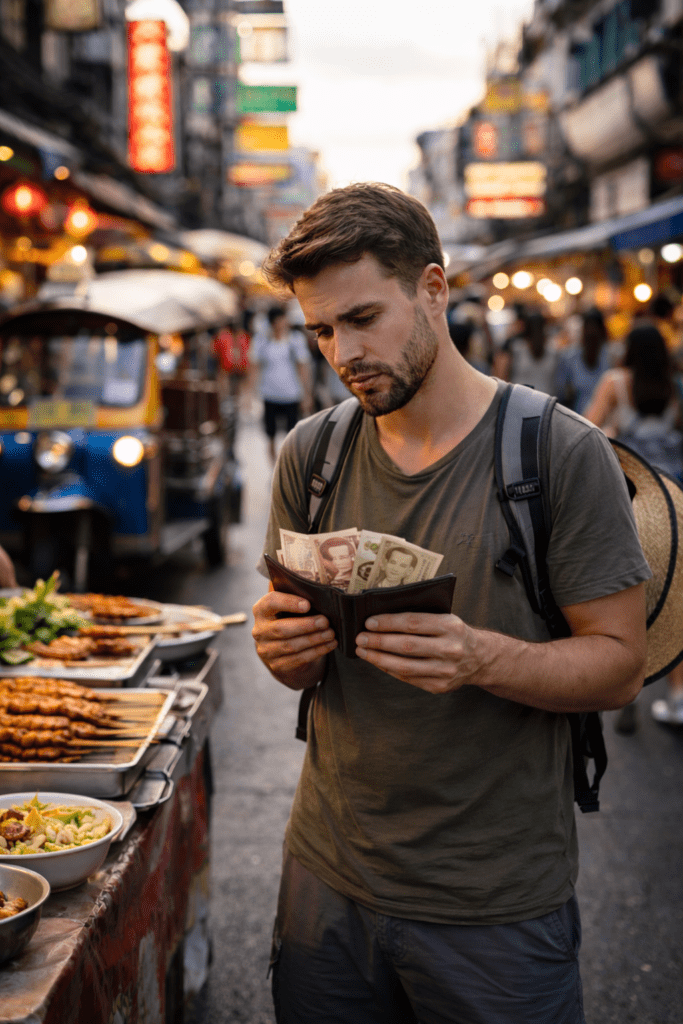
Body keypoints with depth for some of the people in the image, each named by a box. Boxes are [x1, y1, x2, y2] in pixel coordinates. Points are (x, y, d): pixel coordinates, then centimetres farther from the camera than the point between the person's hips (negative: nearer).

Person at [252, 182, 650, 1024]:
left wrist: (482, 658, -29)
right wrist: (286, 650, -15)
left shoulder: (564, 454, -12)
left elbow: (619, 663, -10)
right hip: (329, 876, 4)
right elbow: (297, 659, 9)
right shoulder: (311, 453, 2)